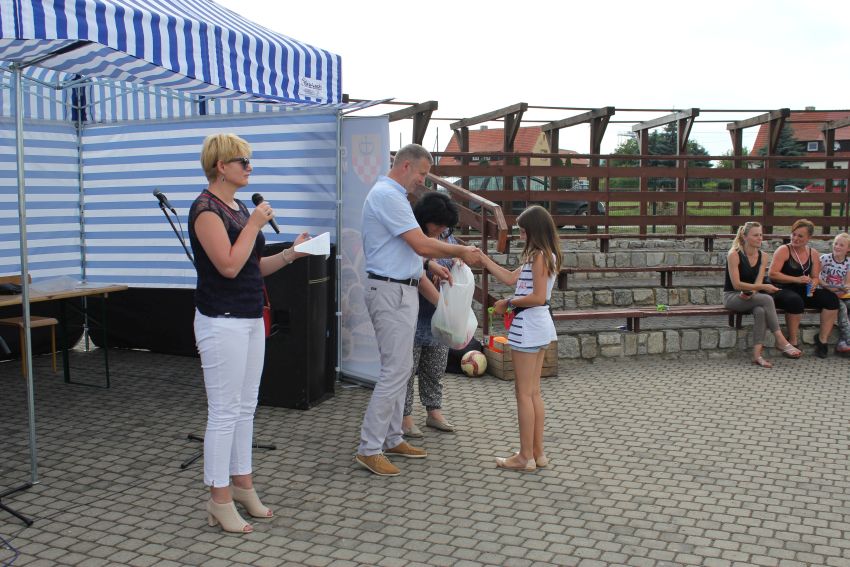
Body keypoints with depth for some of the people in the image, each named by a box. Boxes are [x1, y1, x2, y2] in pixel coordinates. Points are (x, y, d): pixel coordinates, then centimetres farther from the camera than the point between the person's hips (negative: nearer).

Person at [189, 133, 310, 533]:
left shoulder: (238, 207, 14)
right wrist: (255, 224, -15)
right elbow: (229, 265, -23)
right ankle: (219, 499, 7)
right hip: (222, 321, -9)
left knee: (246, 407, 14)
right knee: (224, 411, -3)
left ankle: (241, 483, 25)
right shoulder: (206, 208, -13)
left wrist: (290, 254, 3)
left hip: (250, 318, 9)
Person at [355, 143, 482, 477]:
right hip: (391, 292, -11)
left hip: (401, 291, 11)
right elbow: (421, 244, -20)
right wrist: (462, 252, -8)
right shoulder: (387, 195, -16)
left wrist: (431, 267, 14)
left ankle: (391, 439, 21)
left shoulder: (392, 195, 19)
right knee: (396, 370, -10)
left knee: (399, 368, 14)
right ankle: (369, 448, -4)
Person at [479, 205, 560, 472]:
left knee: (524, 393, -3)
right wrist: (483, 259, 16)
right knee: (533, 392, 13)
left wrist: (508, 303, -10)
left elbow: (538, 297, -21)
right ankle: (538, 453, 18)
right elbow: (511, 278, 15)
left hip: (529, 326, -10)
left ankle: (525, 457, 3)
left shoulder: (540, 256, -14)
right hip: (539, 326, 10)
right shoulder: (539, 256, 15)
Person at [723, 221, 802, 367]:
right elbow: (736, 284, -18)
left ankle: (757, 354, -34)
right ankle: (781, 341, -28)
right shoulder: (734, 255, -12)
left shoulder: (763, 256, 6)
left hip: (750, 297, 5)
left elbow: (758, 282, -3)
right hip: (732, 297, -5)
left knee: (760, 310, -33)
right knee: (767, 299, -30)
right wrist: (763, 287, -24)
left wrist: (750, 292, -25)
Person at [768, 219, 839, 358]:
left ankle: (822, 339, -6)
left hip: (803, 292, 6)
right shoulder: (784, 250, -5)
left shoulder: (813, 255, 12)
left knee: (831, 298, -15)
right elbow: (772, 274, -15)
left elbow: (815, 277, 14)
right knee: (795, 300, -39)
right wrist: (797, 279, -18)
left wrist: (813, 284, -11)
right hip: (781, 291, -6)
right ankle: (793, 341, -23)